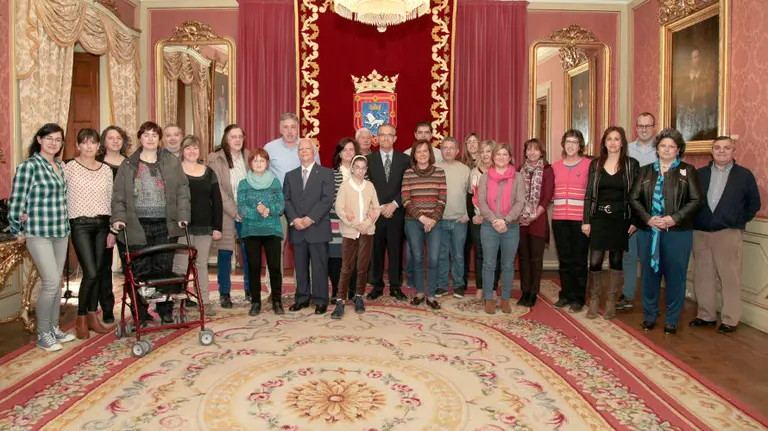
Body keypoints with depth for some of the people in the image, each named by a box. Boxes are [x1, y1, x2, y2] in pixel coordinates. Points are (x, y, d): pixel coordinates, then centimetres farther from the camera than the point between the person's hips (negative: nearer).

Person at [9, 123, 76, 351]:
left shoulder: (60, 167, 11)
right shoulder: (29, 166, -10)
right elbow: (16, 201, -8)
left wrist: (65, 223, 9)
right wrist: (17, 231, -4)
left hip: (61, 232, 7)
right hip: (38, 234, -6)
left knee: (57, 282, 12)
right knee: (51, 282, -9)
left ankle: (54, 328, 24)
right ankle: (43, 335, 6)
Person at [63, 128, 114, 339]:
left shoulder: (106, 170, 9)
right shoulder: (69, 168, -2)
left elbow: (110, 201, 10)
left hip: (102, 225, 4)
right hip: (80, 225, -4)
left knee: (97, 272, 7)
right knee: (90, 273, -10)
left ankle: (92, 316, 19)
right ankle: (81, 318, 8)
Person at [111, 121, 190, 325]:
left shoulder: (172, 162, 8)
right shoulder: (128, 165, 8)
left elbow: (182, 191, 4)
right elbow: (119, 195, 5)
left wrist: (182, 215, -6)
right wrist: (119, 218, -8)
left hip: (166, 225, 0)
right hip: (138, 226, 0)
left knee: (164, 269, 6)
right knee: (140, 271, 2)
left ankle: (165, 310, 20)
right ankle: (140, 315, 14)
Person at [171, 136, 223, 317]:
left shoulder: (208, 172, 10)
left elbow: (217, 201, 9)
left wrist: (218, 227, 4)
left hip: (205, 227, 3)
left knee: (202, 265, 9)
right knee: (180, 266, -2)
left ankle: (205, 301, 15)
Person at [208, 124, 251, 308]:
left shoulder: (248, 156, 8)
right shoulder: (215, 159, -3)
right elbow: (218, 190, -8)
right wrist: (235, 212, -12)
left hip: (247, 214, 3)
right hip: (226, 215, -3)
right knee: (225, 254, 3)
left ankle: (251, 291, 18)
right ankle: (224, 294, 15)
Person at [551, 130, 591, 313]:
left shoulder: (588, 164, 0)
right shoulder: (556, 166, 11)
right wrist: (556, 206, 4)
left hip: (580, 219, -3)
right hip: (559, 219, 3)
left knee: (579, 260, 2)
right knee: (564, 259, 10)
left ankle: (578, 298, 13)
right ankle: (565, 295, 21)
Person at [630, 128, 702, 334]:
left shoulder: (688, 171, 4)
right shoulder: (645, 171, 11)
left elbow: (696, 200, -2)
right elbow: (634, 198, 4)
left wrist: (674, 218, -14)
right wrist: (648, 218, -10)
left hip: (678, 232, -2)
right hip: (648, 231, 2)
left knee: (675, 275, 3)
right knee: (650, 274, 9)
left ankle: (672, 320, 15)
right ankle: (649, 316, 22)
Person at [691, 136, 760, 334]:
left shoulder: (744, 174, 4)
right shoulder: (700, 174, 9)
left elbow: (754, 202, 6)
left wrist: (740, 221, 0)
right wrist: (693, 221, 3)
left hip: (728, 233, -3)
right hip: (700, 232, 3)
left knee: (729, 277, 0)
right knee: (702, 276, 8)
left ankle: (730, 320, 8)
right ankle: (706, 315, 19)